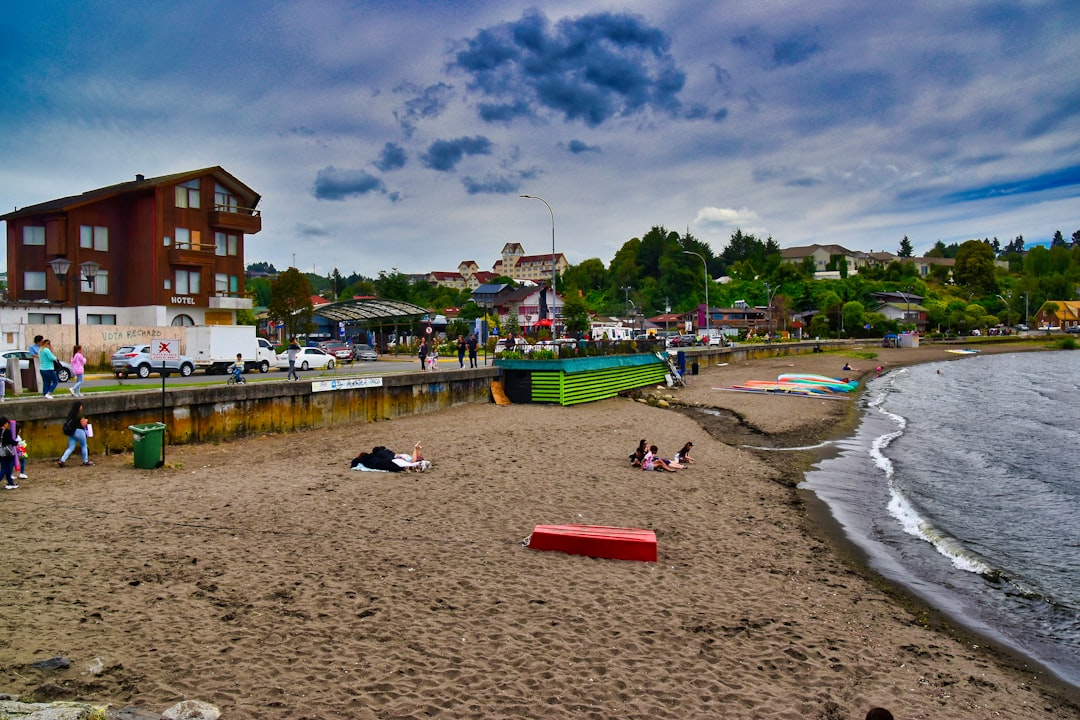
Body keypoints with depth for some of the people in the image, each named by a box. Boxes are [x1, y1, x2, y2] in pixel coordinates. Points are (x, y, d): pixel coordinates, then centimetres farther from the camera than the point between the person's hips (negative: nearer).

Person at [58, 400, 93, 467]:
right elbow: (83, 424, -14)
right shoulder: (80, 414, -16)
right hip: (78, 431, -6)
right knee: (84, 446, 11)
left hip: (71, 432, 6)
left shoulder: (70, 413, 5)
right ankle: (85, 461, 18)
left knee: (71, 448, 10)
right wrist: (86, 421, 8)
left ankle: (62, 460, -3)